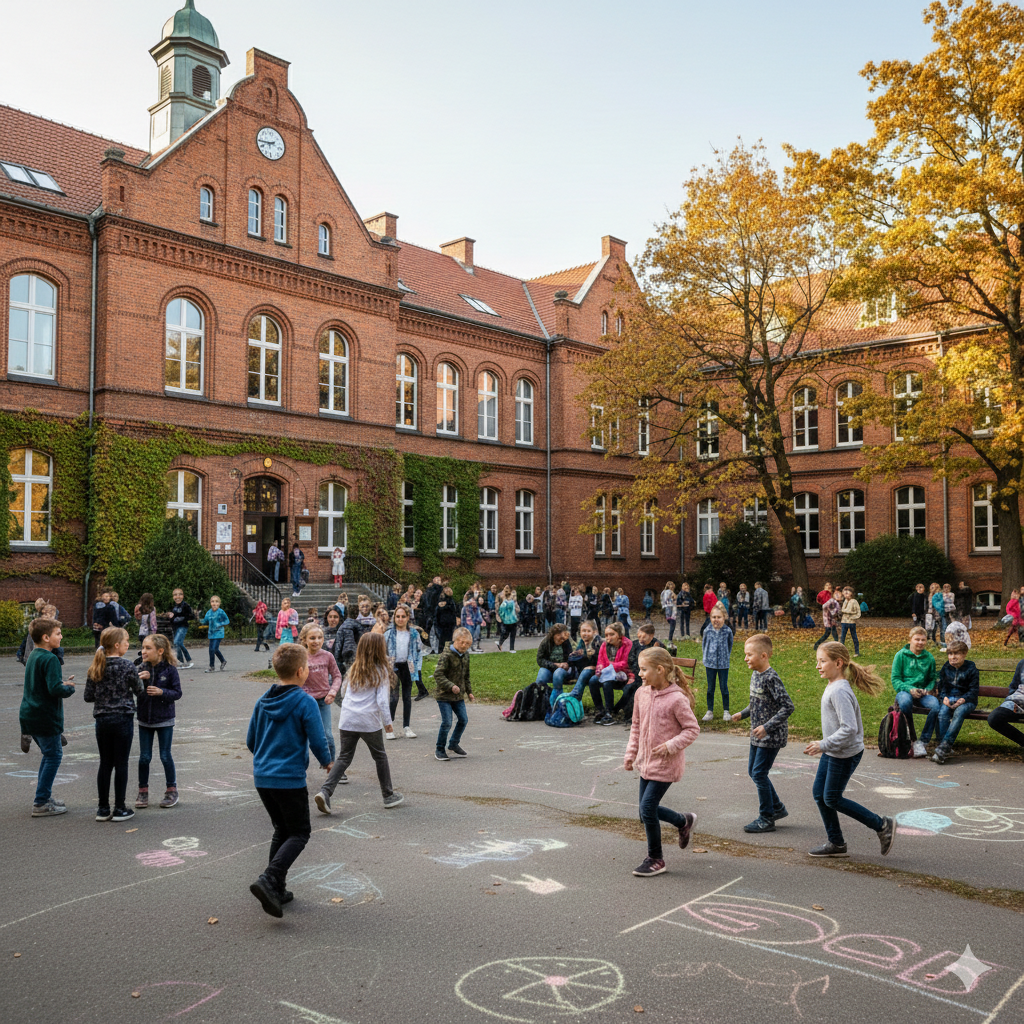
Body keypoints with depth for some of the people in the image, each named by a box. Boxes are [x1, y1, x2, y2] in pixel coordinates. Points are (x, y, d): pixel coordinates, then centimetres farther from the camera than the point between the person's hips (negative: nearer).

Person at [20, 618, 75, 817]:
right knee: (53, 756, -1)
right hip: (45, 717, -9)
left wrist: (63, 684, 9)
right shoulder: (50, 659, -18)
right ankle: (41, 804, 0)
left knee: (48, 754, 19)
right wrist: (69, 688, -7)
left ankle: (44, 797, 24)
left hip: (30, 715, 9)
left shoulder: (33, 656, 12)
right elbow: (55, 689, -26)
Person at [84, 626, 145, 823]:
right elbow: (139, 692, -3)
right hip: (123, 719, -4)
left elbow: (88, 697, 3)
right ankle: (120, 809, 9)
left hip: (102, 720, 4)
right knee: (121, 764, 4)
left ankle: (103, 809, 16)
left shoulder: (95, 668, 1)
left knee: (105, 764, 12)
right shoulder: (127, 667, -12)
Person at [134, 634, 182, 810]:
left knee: (165, 756, 5)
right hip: (145, 719, 3)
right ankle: (143, 792, 21)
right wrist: (139, 679, -22)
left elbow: (177, 693, -9)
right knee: (144, 757, 8)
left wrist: (161, 692, -24)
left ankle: (171, 790, 19)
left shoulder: (170, 669, -10)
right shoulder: (141, 669, -1)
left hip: (164, 720, -3)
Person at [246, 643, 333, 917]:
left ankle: (276, 890, 17)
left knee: (281, 831, 19)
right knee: (299, 834, 4)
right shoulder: (305, 702, -14)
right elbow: (317, 741, -13)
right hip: (290, 779, -7)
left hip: (262, 777, 7)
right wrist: (327, 761, 7)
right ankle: (268, 880, -14)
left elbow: (250, 741, 12)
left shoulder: (263, 701, 6)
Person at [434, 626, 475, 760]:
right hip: (444, 695, -7)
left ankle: (453, 744, 29)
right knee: (447, 722, -9)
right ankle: (439, 749, 7)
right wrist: (451, 686, -28)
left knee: (463, 719, 9)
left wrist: (469, 692, 14)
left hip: (458, 696, 7)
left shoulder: (465, 657, 9)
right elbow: (438, 675, -21)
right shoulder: (446, 655, -15)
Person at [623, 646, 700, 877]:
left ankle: (655, 859, 11)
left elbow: (692, 729, -12)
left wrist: (671, 745, -23)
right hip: (646, 762, 8)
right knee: (647, 810, 13)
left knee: (647, 809, -8)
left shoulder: (676, 699, -19)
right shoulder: (642, 693, 2)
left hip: (666, 764, -8)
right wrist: (630, 754, 11)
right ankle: (684, 821, 40)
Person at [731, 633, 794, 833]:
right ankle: (777, 808, 31)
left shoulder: (771, 678, -22)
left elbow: (788, 706, -25)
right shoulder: (755, 674, 6)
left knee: (759, 774, -5)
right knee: (753, 771, 15)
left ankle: (766, 819, 9)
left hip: (772, 736, -9)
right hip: (758, 735, 9)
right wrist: (743, 714, 12)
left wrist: (767, 727, -27)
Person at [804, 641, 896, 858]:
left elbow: (849, 728, -30)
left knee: (832, 799, 2)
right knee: (818, 793, 12)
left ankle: (882, 826, 14)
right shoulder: (832, 686, 6)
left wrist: (824, 745, -25)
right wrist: (823, 745, 18)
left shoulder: (839, 691, -25)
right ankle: (835, 843, 24)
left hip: (845, 754, -10)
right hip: (832, 752, 10)